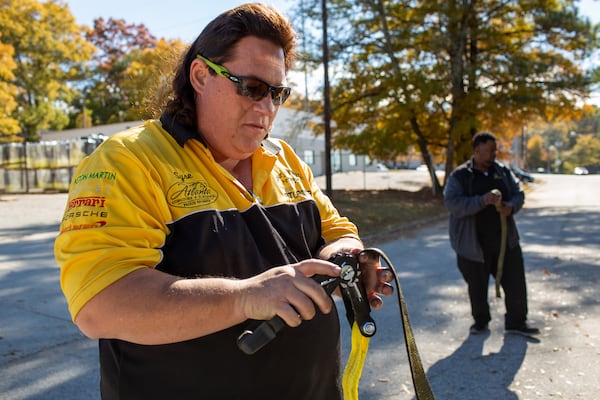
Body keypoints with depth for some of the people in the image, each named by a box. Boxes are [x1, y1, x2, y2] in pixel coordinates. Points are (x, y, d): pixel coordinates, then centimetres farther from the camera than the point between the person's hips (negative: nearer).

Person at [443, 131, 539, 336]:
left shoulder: (502, 171, 6)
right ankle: (480, 321, 31)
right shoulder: (459, 176, -9)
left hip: (505, 240, 4)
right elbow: (452, 203, -20)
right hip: (474, 243, -4)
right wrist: (482, 200, -32)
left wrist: (511, 206, -15)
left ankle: (516, 322, 24)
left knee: (515, 281, 7)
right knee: (477, 286, 9)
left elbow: (518, 193, 9)